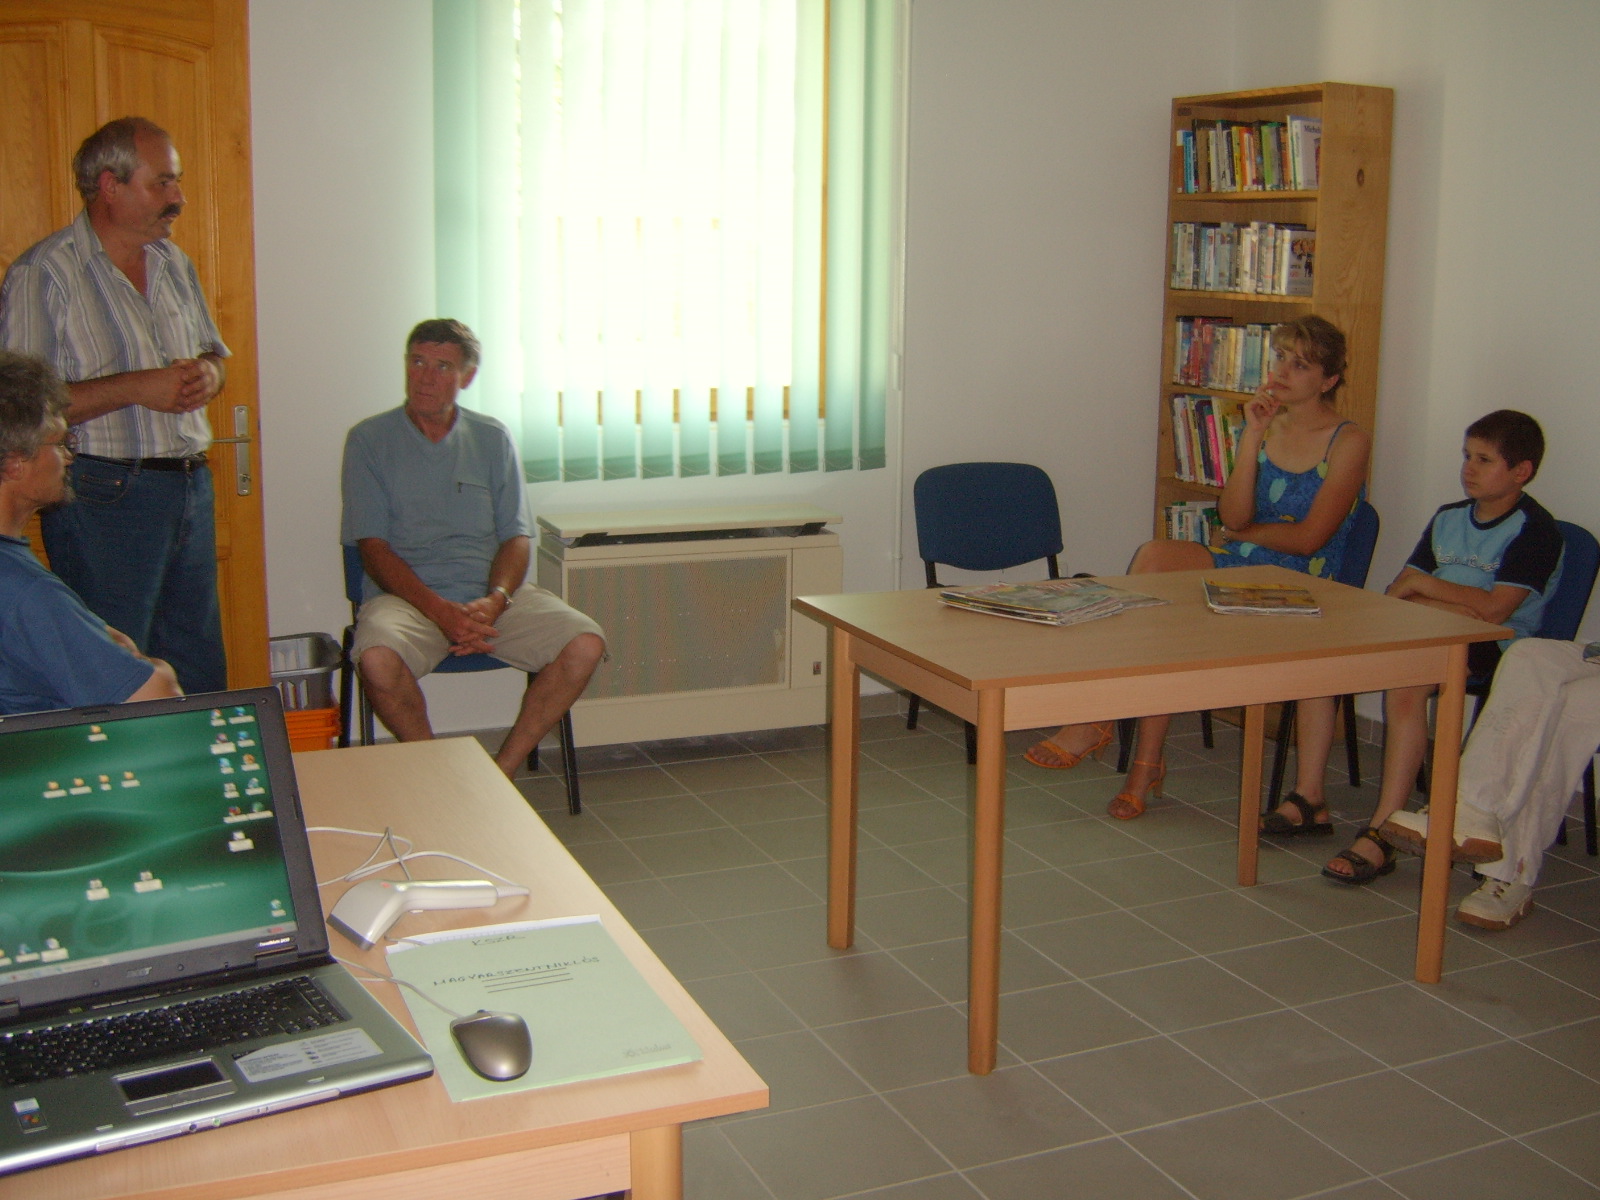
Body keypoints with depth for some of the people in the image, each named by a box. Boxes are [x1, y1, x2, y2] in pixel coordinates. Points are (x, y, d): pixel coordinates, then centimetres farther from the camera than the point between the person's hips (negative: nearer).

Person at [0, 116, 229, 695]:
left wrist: (207, 374, 0)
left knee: (202, 669, 12)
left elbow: (211, 354, 24)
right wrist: (137, 388, -20)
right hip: (104, 495, -7)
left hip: (190, 488, 7)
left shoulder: (175, 264, 14)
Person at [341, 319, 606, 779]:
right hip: (408, 594, -2)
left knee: (585, 644, -22)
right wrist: (441, 612, -19)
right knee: (377, 658, -36)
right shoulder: (369, 440, 4)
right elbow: (373, 547, -4)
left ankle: (501, 772, -12)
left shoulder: (493, 438, 12)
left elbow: (515, 538, 8)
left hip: (491, 593, 3)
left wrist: (494, 601, -15)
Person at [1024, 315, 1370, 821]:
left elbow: (1308, 538, -10)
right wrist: (1252, 437, -8)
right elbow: (1232, 516, -2)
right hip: (1238, 564, 5)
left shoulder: (1349, 442, -2)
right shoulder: (1263, 424, 13)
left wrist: (1244, 532, 2)